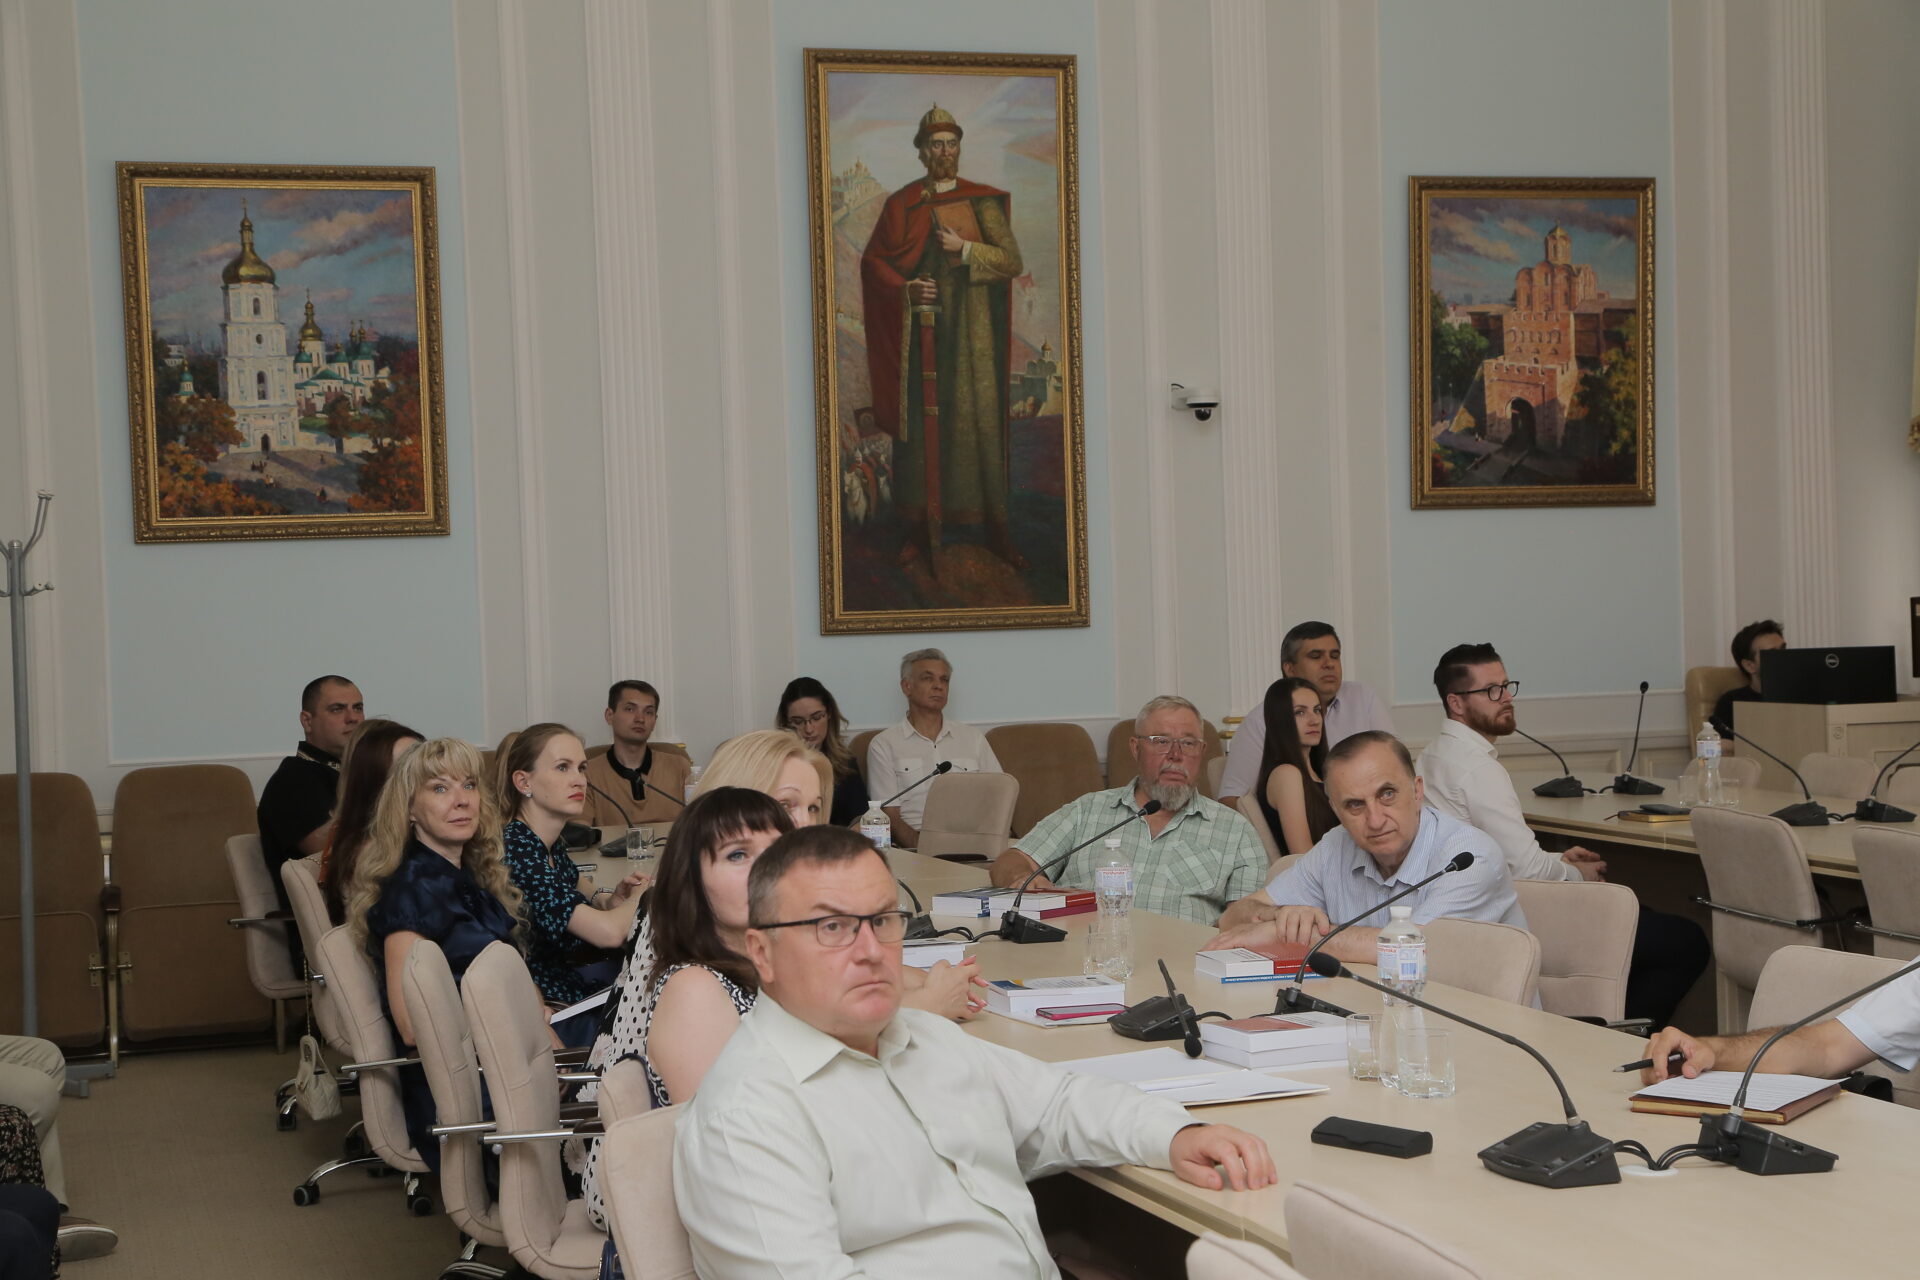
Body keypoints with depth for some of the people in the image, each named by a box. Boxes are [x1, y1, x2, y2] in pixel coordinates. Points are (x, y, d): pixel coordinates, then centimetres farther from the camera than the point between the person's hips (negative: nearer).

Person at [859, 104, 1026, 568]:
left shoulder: (983, 202, 6)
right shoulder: (902, 204, 7)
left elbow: (1013, 262, 1)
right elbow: (872, 261, 8)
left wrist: (965, 248, -12)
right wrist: (905, 290, -9)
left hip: (971, 327, 0)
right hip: (919, 327, 0)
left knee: (981, 417, -2)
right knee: (919, 420, -1)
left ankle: (996, 527, 5)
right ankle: (920, 525, 7)